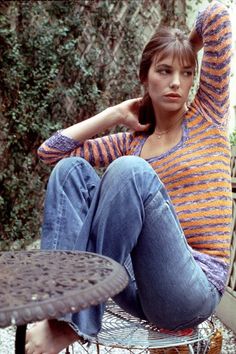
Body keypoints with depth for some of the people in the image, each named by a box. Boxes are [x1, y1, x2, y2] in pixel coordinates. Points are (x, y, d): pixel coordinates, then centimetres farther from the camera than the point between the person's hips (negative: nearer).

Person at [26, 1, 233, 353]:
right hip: (135, 286, 4)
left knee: (131, 171, -29)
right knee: (71, 168, -12)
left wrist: (187, 46, 20)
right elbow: (50, 150, 14)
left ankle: (75, 323, -24)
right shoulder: (132, 143, 16)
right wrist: (114, 115, 14)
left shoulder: (207, 116, 6)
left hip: (192, 289, -4)